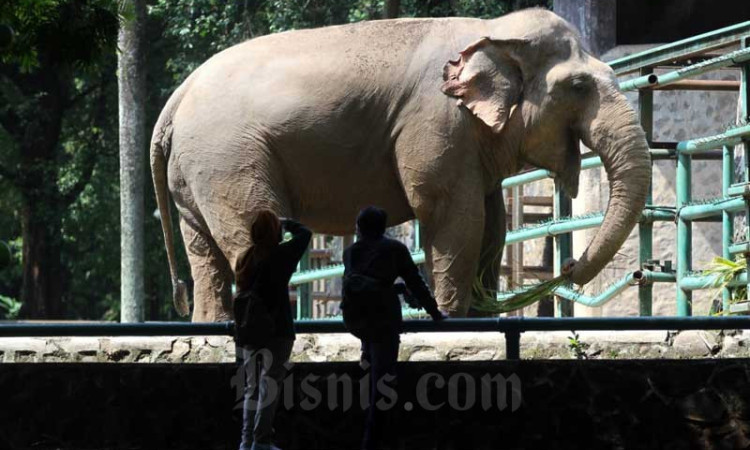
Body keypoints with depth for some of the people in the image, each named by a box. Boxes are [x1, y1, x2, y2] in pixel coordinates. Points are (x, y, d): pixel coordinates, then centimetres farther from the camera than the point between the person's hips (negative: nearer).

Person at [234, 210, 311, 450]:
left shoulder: (246, 260, 7)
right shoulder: (279, 255, -9)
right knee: (270, 386, -5)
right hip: (276, 331, -6)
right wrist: (287, 223, 19)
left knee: (252, 387, 12)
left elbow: (241, 295, 13)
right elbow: (304, 234, 3)